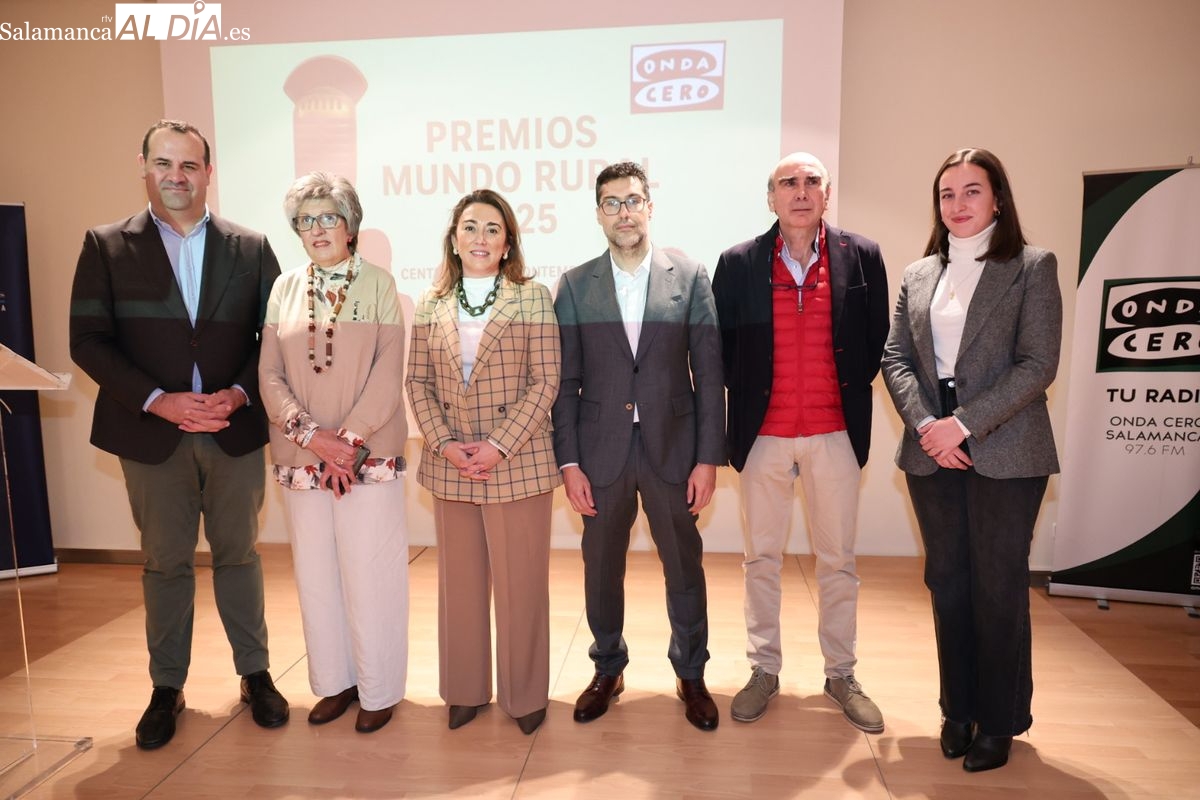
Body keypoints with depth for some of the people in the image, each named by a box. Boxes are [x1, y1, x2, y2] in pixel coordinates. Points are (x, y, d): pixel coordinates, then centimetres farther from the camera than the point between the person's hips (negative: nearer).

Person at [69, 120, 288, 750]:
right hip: (152, 434, 0)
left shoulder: (250, 248, 2)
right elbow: (88, 341, -4)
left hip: (234, 431, 0)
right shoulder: (106, 246, 1)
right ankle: (167, 686, 29)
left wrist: (241, 392, -14)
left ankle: (255, 674, 27)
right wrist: (158, 401, -16)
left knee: (238, 554, 12)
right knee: (164, 562, 13)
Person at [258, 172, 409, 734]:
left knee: (370, 575, 1)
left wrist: (349, 439, -14)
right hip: (300, 457, 4)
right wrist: (311, 435, -10)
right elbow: (269, 375, 4)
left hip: (369, 456, -3)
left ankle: (378, 690, 17)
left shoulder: (378, 284, 1)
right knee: (315, 574, 10)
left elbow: (388, 375, -6)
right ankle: (334, 681, 27)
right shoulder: (285, 288, 10)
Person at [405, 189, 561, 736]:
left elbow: (544, 382, -7)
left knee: (520, 582, 6)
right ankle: (466, 690, 31)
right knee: (460, 581, 13)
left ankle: (525, 694, 25)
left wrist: (500, 445, -14)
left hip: (518, 463, -3)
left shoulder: (532, 298, -2)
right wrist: (444, 443, -7)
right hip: (449, 465, 3)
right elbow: (418, 383, 7)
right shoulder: (431, 306, 8)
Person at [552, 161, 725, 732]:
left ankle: (691, 675, 32)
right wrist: (569, 462, -4)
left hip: (672, 448, 0)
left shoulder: (690, 277, 1)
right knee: (601, 567, 12)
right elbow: (565, 381, 2)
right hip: (601, 451, 1)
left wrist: (709, 457, -5)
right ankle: (608, 671, 35)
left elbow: (709, 374, -1)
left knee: (684, 566, 11)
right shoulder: (575, 286, 3)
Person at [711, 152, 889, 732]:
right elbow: (721, 347, 5)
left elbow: (876, 340, 6)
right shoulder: (738, 263, 0)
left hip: (835, 432, 1)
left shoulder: (861, 257, 2)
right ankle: (764, 670, 26)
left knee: (838, 560, 10)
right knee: (761, 558, 10)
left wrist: (850, 391, 1)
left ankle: (841, 674, 28)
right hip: (763, 432, 0)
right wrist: (746, 394, 1)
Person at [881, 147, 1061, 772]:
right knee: (947, 583, 11)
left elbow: (1038, 364, -10)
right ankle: (958, 709, 27)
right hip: (931, 453, 4)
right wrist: (925, 424, -10)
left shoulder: (1033, 267, -1)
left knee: (998, 588, 5)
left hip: (1004, 453, -4)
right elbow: (896, 358, 5)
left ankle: (999, 721, 23)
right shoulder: (918, 275, 11)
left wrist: (965, 423, -17)